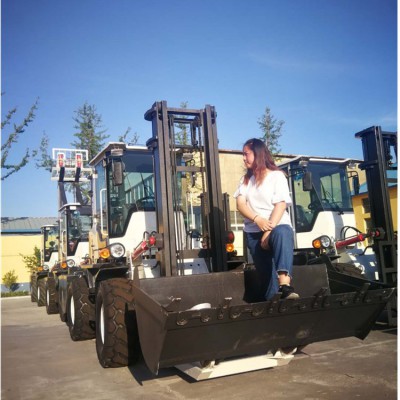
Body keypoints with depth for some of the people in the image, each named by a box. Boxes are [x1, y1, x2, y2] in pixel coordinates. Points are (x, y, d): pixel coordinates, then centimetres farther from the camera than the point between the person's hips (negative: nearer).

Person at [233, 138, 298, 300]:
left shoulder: (277, 175, 5)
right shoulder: (245, 179, 18)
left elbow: (280, 205, -7)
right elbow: (240, 204, 4)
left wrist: (269, 231, -19)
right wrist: (258, 219, -15)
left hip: (278, 226, -4)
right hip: (254, 232, 5)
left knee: (282, 234, -38)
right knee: (265, 274, -4)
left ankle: (285, 286, -52)